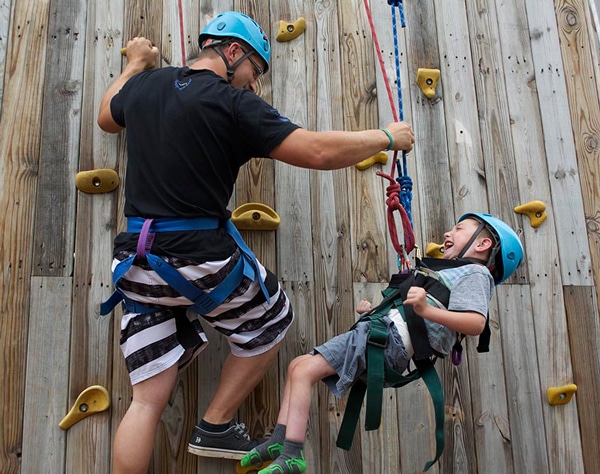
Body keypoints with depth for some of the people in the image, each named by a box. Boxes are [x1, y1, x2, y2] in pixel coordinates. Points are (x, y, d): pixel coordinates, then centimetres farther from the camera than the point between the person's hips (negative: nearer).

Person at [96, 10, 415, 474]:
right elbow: (318, 151, -15)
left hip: (137, 260, 7)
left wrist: (135, 64, 46)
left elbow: (107, 118, 32)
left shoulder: (144, 85, 9)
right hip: (201, 258, -6)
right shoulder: (232, 103, -10)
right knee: (272, 321, 22)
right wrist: (387, 136, 0)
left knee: (148, 397, 11)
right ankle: (216, 427, 29)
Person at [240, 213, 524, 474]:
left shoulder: (475, 273, 1)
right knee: (298, 367, 9)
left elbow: (476, 323, -19)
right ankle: (280, 441, 8)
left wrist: (426, 309, -31)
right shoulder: (453, 273, 31)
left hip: (391, 336, -10)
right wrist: (374, 312, 27)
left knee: (302, 371, -15)